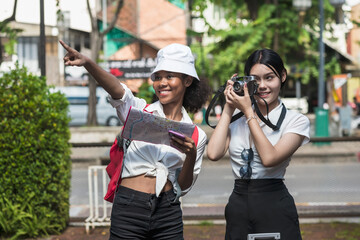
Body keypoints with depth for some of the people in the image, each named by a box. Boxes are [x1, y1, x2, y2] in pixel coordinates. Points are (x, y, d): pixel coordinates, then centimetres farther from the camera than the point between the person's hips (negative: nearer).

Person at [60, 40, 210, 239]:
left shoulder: (196, 136, 8)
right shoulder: (140, 111, 3)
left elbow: (183, 187, 9)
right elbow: (117, 91, -17)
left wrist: (191, 155, -9)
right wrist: (87, 63, -35)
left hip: (168, 215, 2)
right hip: (129, 209, -2)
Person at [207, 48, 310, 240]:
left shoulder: (296, 121, 0)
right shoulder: (236, 121, 10)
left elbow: (269, 157, -15)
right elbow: (214, 153, -7)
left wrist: (248, 112, -10)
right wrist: (229, 108, 1)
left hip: (275, 208, -3)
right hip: (238, 207, 3)